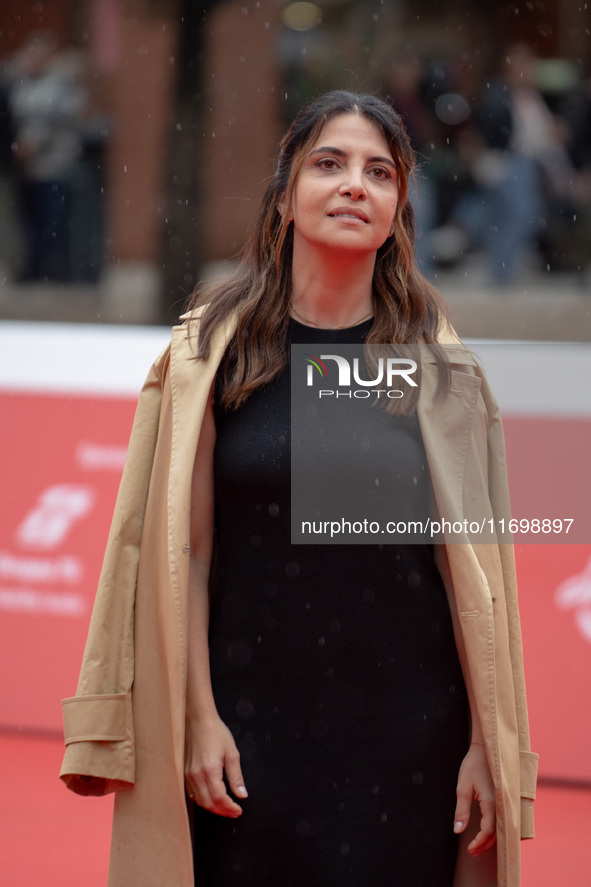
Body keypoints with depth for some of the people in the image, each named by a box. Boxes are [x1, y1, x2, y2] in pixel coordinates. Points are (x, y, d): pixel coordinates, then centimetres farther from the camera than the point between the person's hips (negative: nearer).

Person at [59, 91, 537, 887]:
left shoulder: (441, 372, 2)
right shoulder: (213, 352, 1)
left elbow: (478, 567, 2)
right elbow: (178, 552, 0)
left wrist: (490, 745, -2)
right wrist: (197, 716, -6)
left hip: (406, 733, 0)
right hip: (250, 722, 0)